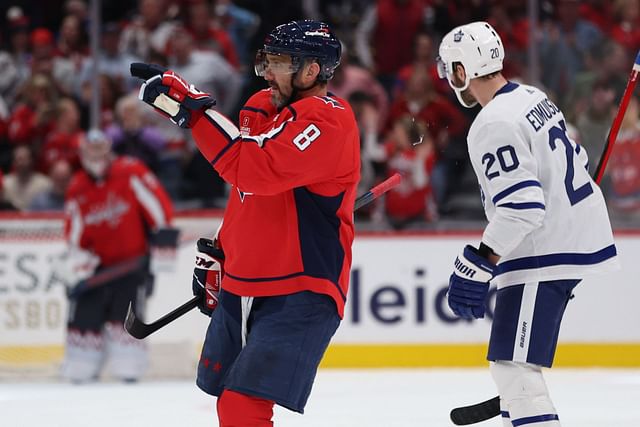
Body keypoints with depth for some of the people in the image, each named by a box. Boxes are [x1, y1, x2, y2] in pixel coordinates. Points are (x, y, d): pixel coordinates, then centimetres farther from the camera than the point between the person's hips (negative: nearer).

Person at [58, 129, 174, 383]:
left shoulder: (131, 173, -10)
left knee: (126, 315, -9)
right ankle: (80, 369, 14)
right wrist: (75, 262, -10)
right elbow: (75, 235, 2)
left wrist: (162, 231, -14)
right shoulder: (77, 190, 1)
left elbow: (156, 201, -8)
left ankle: (128, 369, -2)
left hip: (133, 260, -3)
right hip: (98, 264, 3)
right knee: (84, 315, 1)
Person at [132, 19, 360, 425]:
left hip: (299, 293, -9)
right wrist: (217, 253, 24)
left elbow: (254, 170, -31)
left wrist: (189, 106, -31)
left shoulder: (328, 121, -18)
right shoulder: (261, 107, 10)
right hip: (241, 284, 9)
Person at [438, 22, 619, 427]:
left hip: (546, 252, -11)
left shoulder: (494, 124, -20)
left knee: (514, 366, -15)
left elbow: (522, 205, -27)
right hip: (581, 233, 11)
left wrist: (477, 265, -26)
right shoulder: (532, 97, 10)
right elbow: (575, 158, 21)